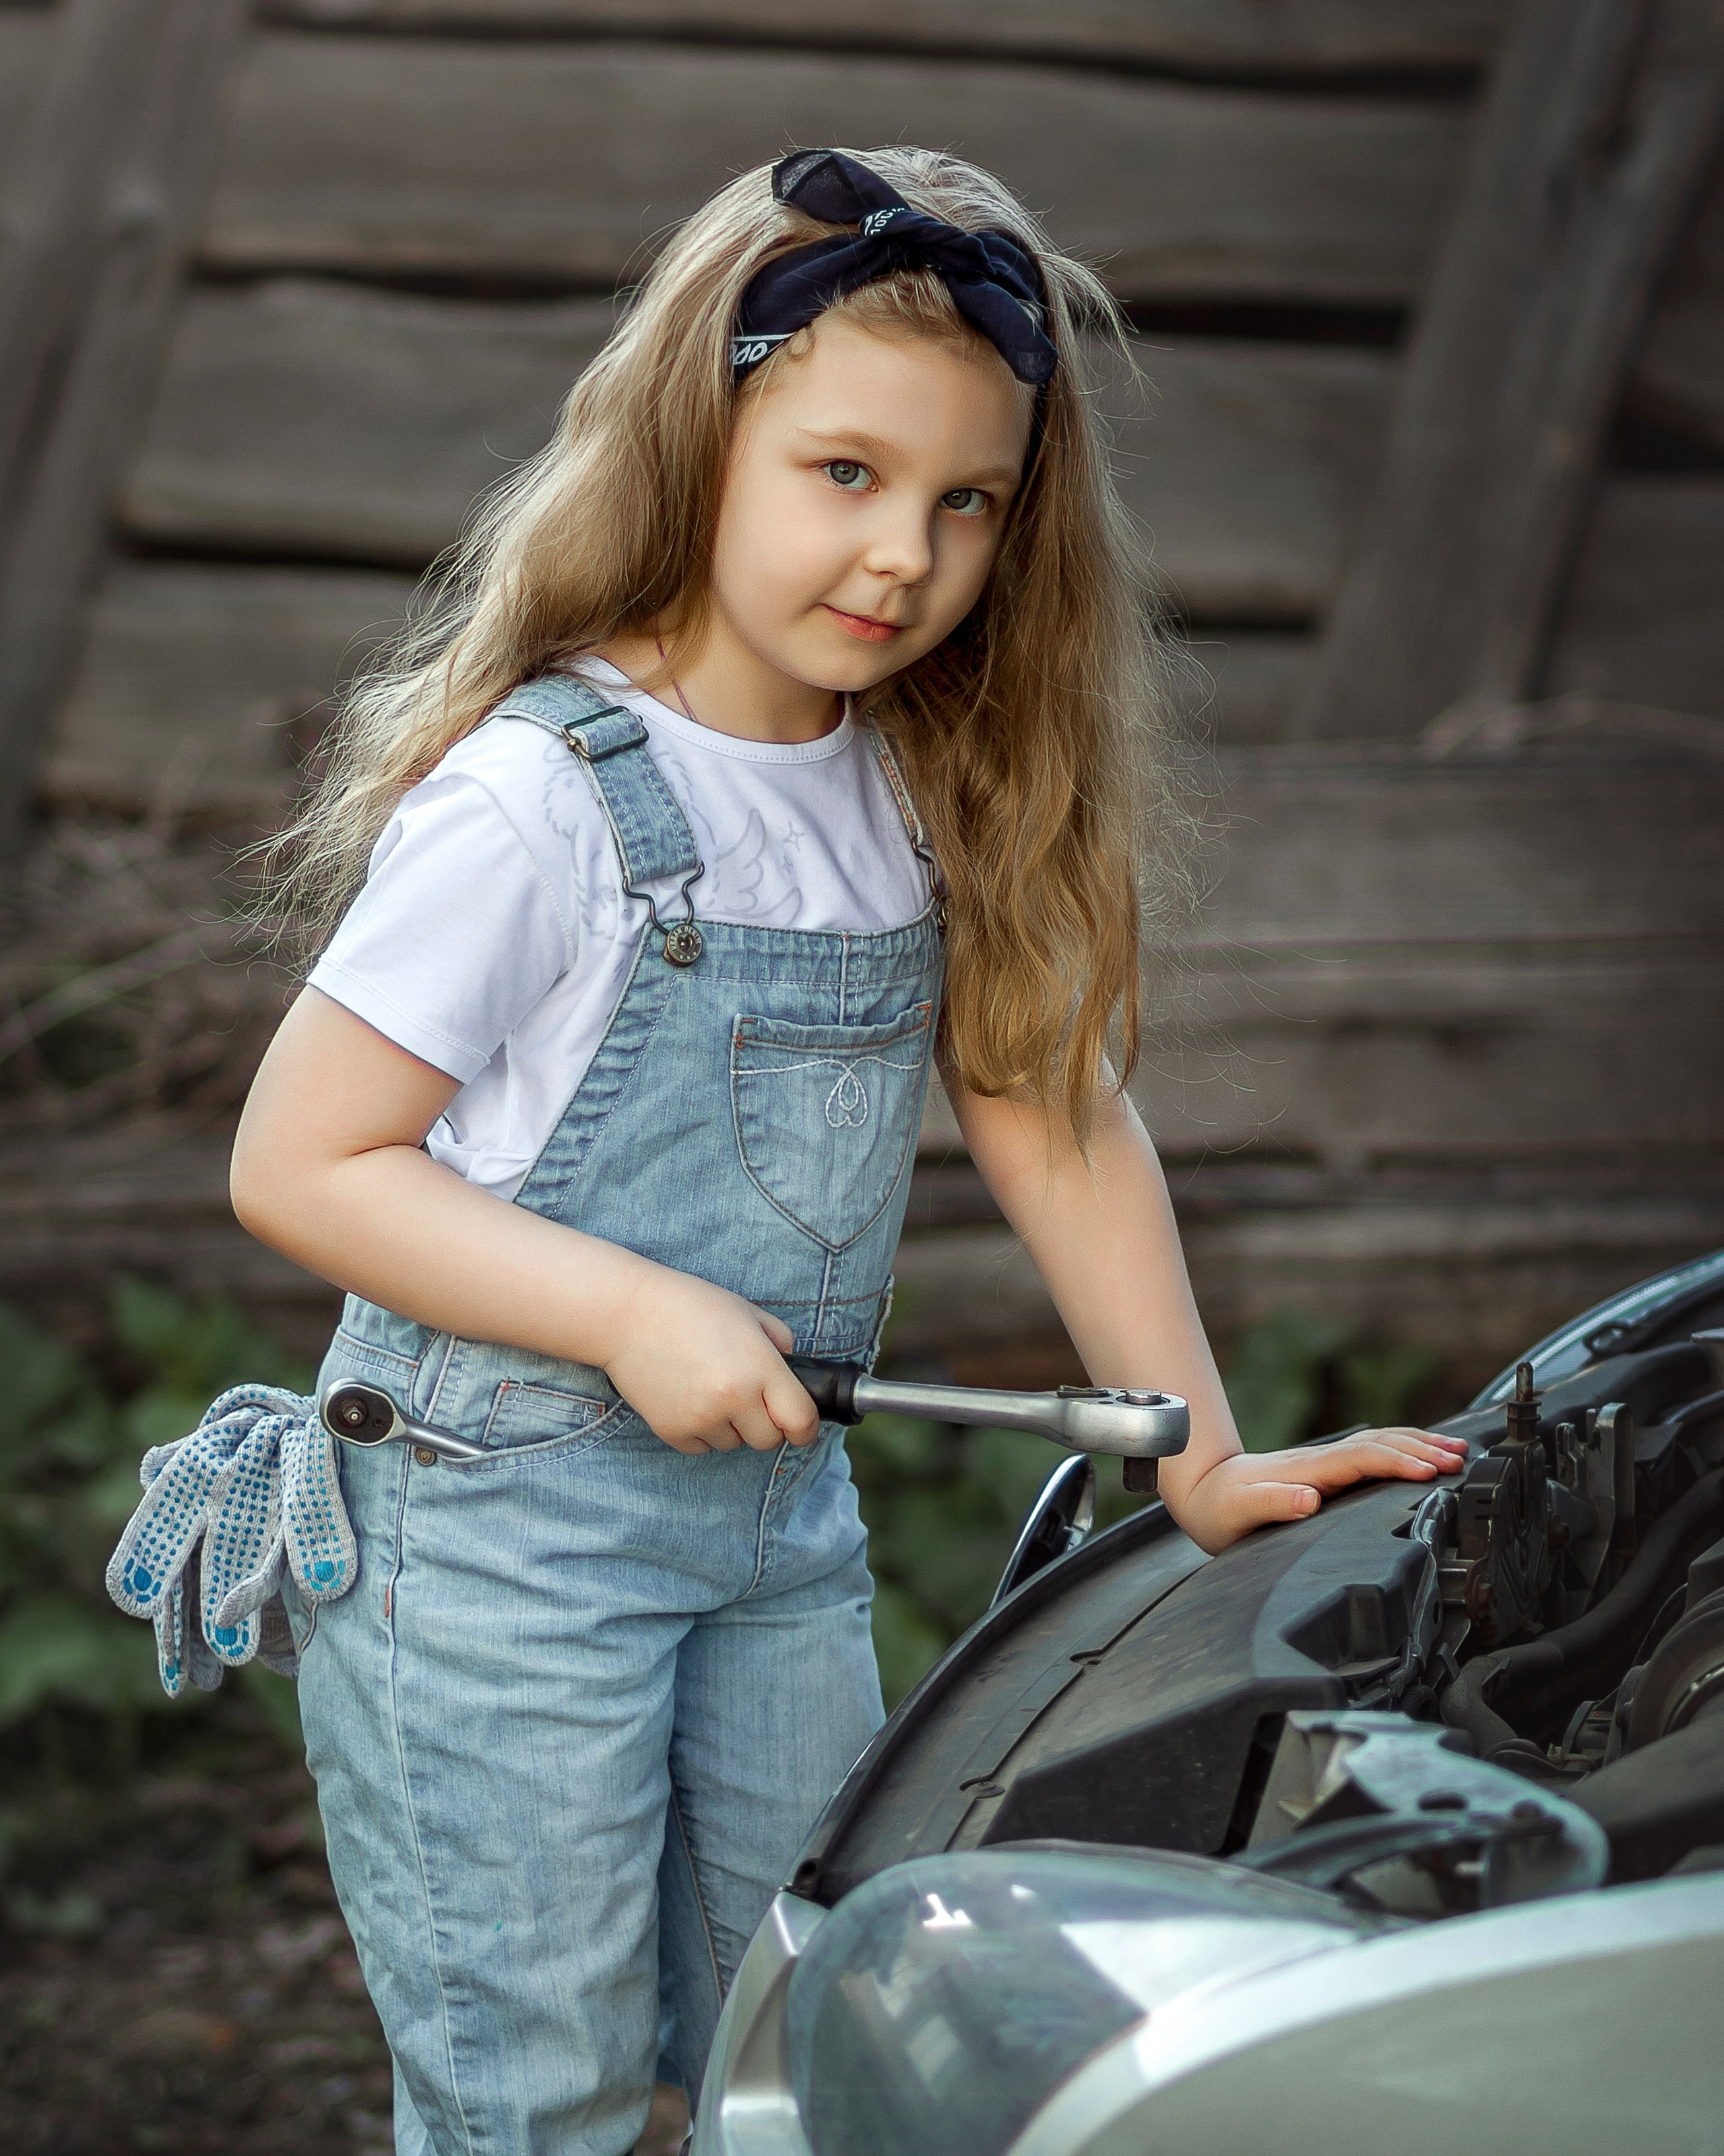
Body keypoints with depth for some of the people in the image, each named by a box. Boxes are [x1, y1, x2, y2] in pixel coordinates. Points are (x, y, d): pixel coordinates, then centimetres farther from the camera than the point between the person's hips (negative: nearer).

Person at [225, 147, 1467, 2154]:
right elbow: (298, 1163, -16)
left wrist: (1208, 1465, 3)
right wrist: (636, 1314, -23)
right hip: (499, 1523, -6)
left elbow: (1054, 1115, 7)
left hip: (780, 1524, 7)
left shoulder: (934, 792, 1)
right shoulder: (537, 799, -18)